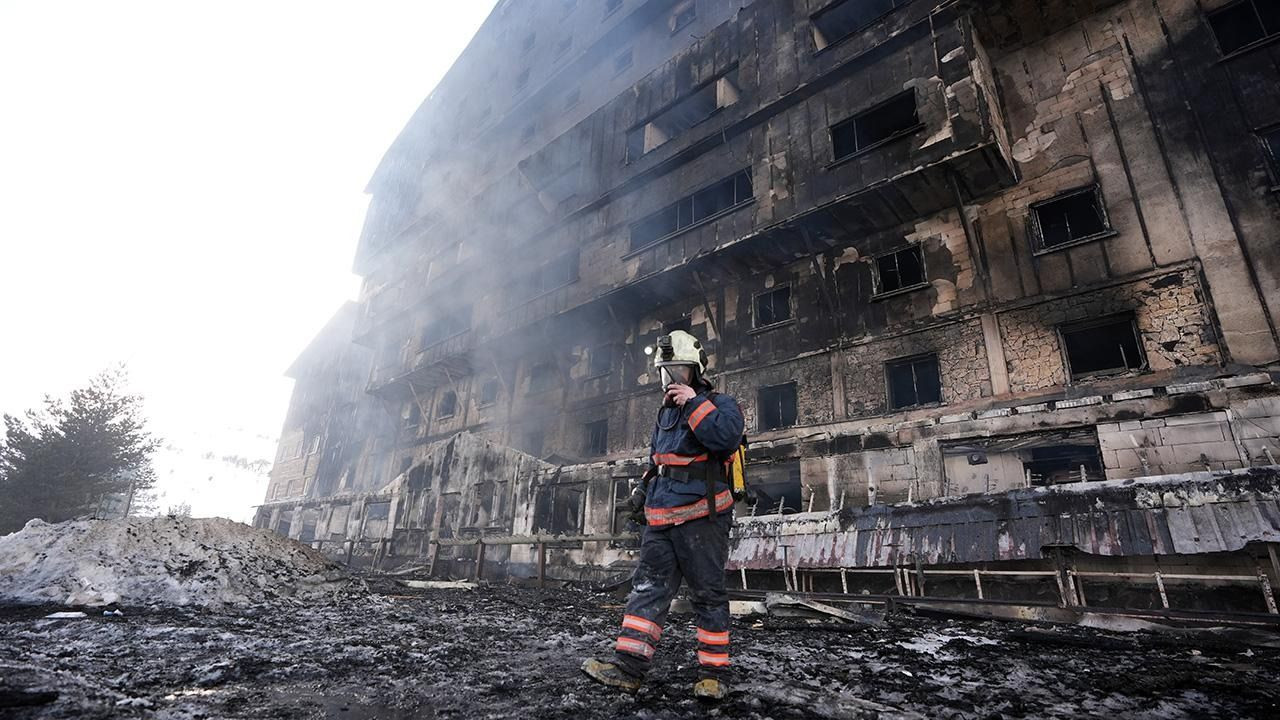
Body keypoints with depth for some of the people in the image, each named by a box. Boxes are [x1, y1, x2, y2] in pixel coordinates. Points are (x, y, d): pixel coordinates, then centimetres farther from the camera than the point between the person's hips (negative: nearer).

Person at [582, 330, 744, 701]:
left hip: (700, 518, -7)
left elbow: (727, 437, -25)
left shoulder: (719, 403, -3)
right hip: (660, 520, 7)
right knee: (647, 588, 3)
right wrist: (644, 489, 27)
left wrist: (695, 402, -20)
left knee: (708, 593, 3)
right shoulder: (666, 412, 19)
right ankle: (628, 666, 5)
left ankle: (713, 673, 14)